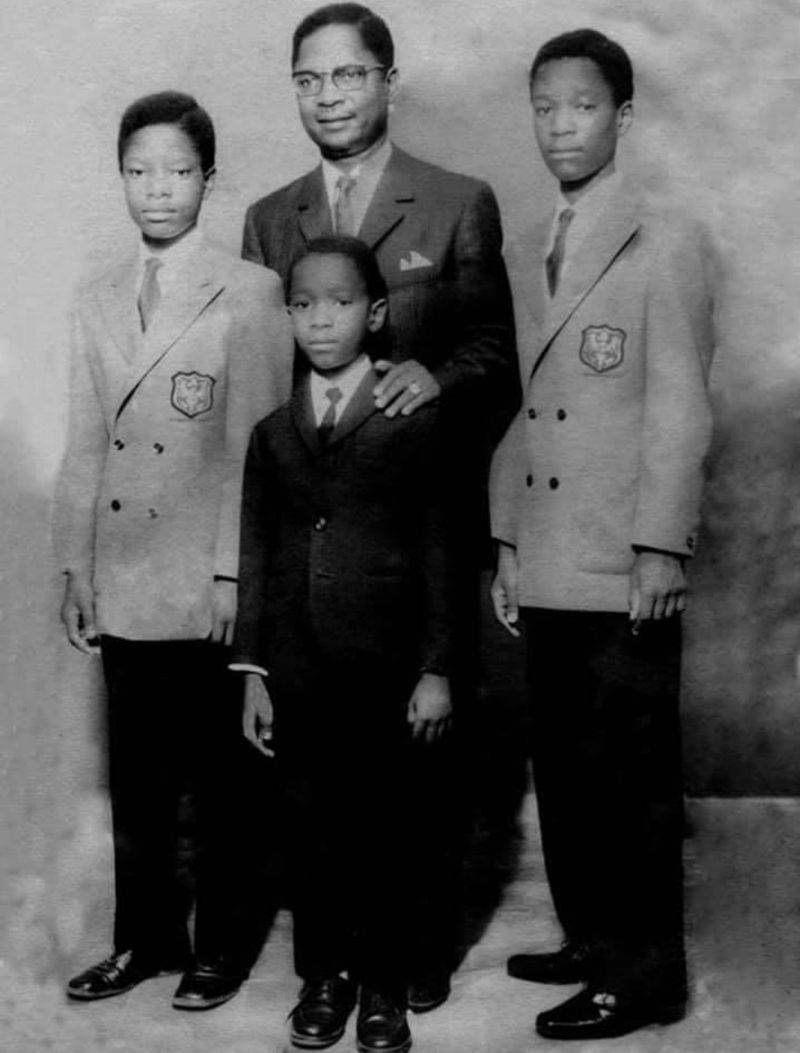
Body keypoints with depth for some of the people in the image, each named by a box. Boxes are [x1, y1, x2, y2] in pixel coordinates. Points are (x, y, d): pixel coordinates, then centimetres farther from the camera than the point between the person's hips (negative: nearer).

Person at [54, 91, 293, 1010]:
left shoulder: (249, 293, -5)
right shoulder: (97, 304, 10)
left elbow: (256, 445, -9)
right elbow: (85, 447, 10)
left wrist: (233, 575, -11)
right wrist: (75, 568, 7)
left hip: (210, 590, -4)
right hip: (121, 586, 5)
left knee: (219, 779, 7)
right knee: (135, 778, 13)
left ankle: (219, 949, 22)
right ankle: (144, 939, 28)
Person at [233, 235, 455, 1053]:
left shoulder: (415, 421, -1)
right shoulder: (272, 431, 9)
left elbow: (438, 551, -2)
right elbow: (256, 555, 9)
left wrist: (436, 669, -5)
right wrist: (253, 670, 6)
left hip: (385, 669, -3)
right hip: (296, 671, 3)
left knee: (380, 830, 6)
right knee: (311, 831, 9)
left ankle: (383, 986, 20)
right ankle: (323, 977, 25)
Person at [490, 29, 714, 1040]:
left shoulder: (664, 245, -3)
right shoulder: (531, 253, 16)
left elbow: (679, 408, -8)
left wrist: (660, 546, -13)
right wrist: (506, 543, 12)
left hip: (624, 572, -6)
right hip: (546, 568, 6)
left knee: (631, 775, 0)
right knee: (563, 768, 12)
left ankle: (644, 976, 11)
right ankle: (591, 939, 26)